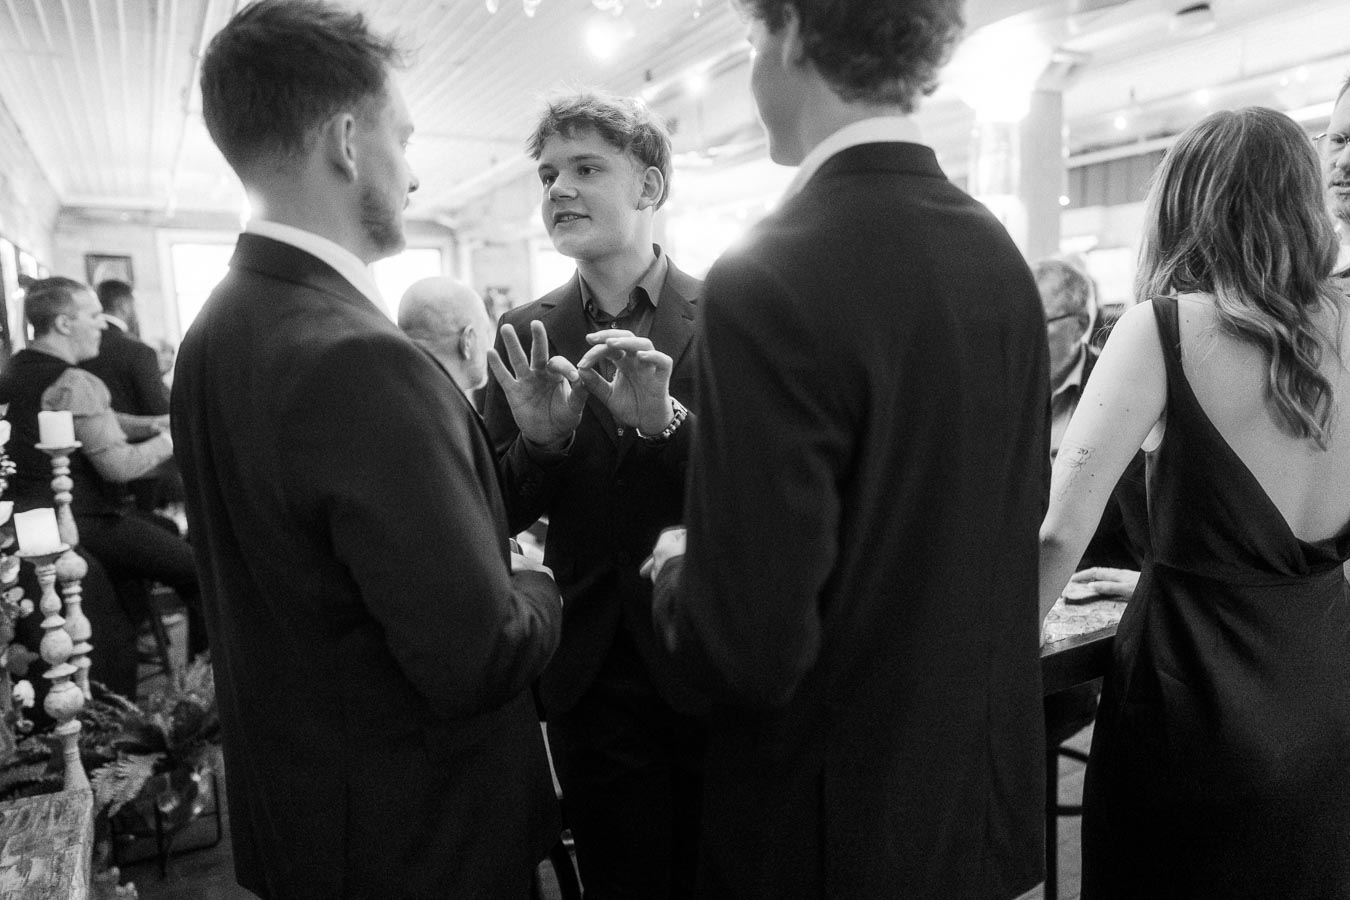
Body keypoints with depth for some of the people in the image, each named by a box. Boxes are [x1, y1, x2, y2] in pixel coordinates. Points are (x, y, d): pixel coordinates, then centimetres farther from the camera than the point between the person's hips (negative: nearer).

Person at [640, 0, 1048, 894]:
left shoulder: (769, 283, -26)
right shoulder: (1001, 254, -3)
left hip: (839, 815, -6)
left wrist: (674, 567, -5)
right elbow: (1022, 508, 8)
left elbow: (748, 649, -27)